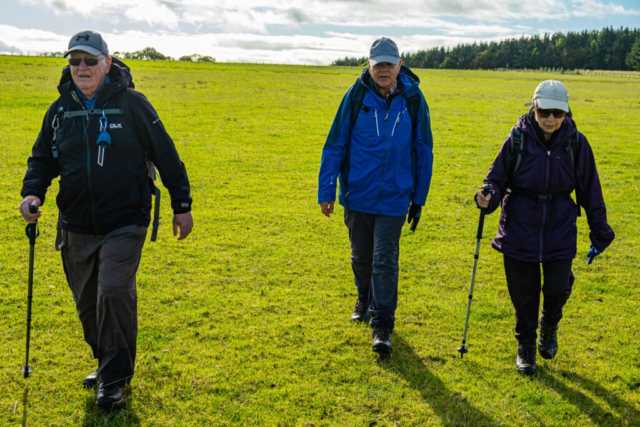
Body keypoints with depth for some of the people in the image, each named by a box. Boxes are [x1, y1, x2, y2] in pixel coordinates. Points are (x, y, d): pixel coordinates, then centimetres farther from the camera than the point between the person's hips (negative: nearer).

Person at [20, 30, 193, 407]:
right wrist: (33, 192, -4)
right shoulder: (60, 110, 7)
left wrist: (182, 205, 0)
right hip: (76, 227, 5)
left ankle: (116, 376, 4)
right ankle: (106, 361, 35)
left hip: (125, 223, -5)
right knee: (87, 301, 13)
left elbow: (165, 154, -1)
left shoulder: (131, 103, -6)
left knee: (114, 293, -14)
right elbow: (43, 158, 17)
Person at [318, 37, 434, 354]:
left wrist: (419, 198, 7)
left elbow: (423, 151, 5)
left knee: (385, 261, -2)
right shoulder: (356, 96, -5)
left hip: (394, 197, -1)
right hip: (358, 194, 1)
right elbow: (335, 145, 0)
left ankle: (382, 327, 7)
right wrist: (326, 191, -3)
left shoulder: (413, 99, -4)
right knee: (361, 256, 16)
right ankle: (365, 300, 43)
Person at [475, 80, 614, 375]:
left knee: (557, 288, -8)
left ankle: (549, 326, 28)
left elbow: (590, 190, 5)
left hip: (559, 228, 1)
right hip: (520, 227, 0)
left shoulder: (576, 143, -3)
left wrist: (599, 232, 7)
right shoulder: (518, 139, -7)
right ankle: (525, 347, 30)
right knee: (524, 294, 6)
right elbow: (497, 177, 1)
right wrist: (489, 197, -22)